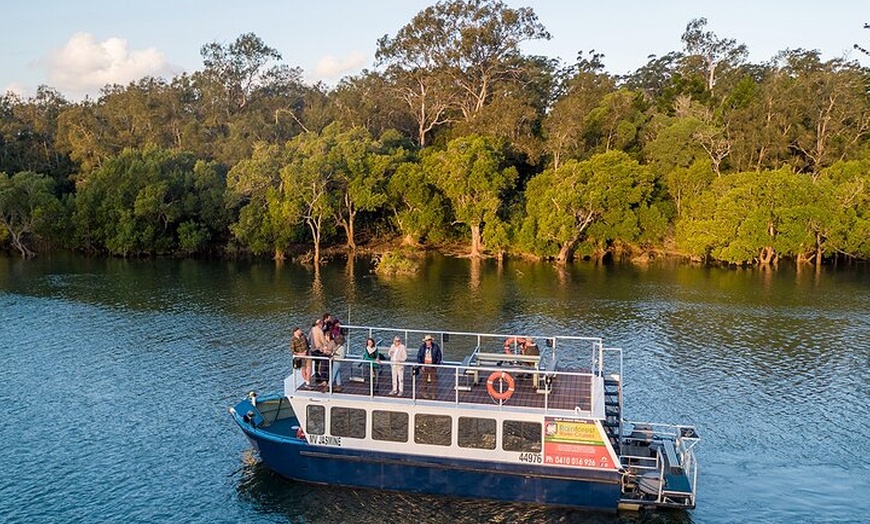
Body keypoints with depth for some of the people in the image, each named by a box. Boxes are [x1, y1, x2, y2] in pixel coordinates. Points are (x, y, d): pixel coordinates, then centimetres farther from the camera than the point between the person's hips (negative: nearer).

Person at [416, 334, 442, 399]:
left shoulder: (435, 347, -6)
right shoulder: (422, 347, -2)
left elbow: (439, 356, 1)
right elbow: (419, 356, 4)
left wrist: (437, 364, -6)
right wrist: (421, 365, -3)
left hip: (433, 366, -1)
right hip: (425, 366, 1)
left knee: (434, 380, 2)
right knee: (425, 380, 8)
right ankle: (424, 393, 20)